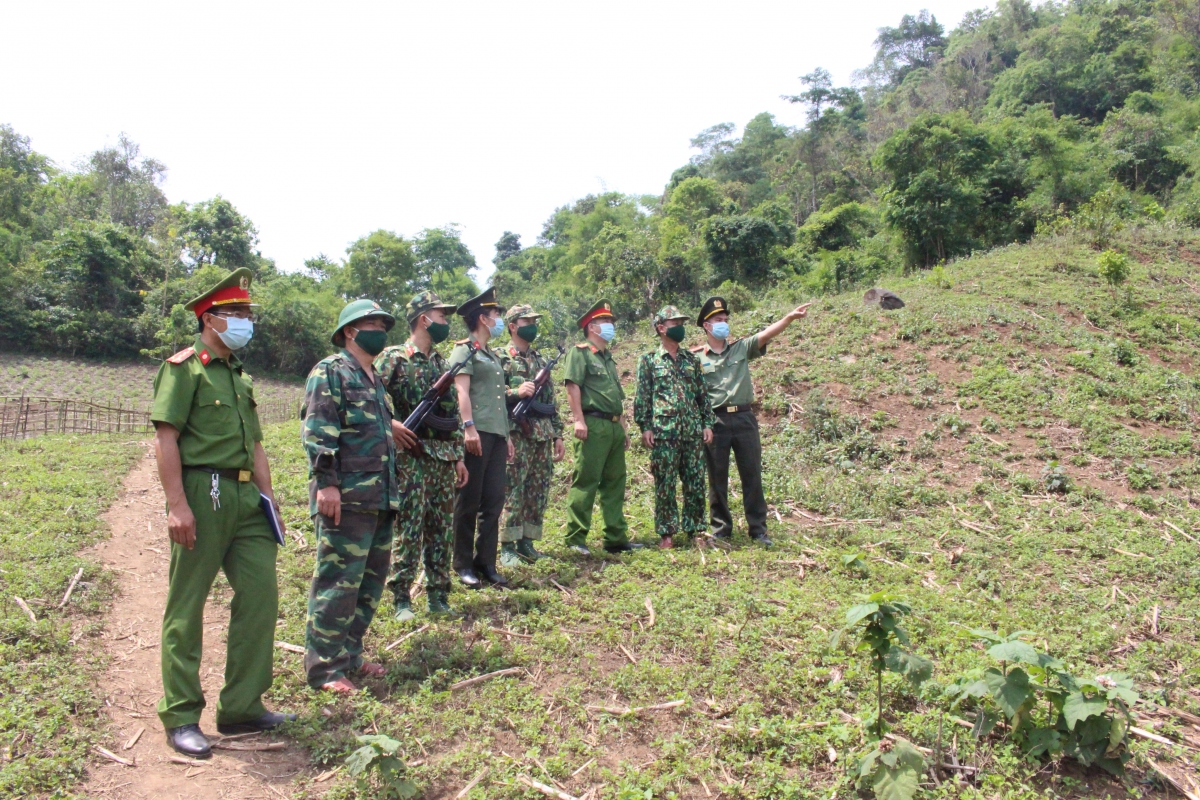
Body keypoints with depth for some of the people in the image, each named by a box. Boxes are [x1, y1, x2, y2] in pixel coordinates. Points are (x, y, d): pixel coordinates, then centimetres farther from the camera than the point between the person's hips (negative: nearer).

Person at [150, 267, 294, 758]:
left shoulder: (240, 376, 20)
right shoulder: (184, 367, -3)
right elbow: (166, 438, -11)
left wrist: (268, 497, 15)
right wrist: (177, 505, -19)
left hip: (246, 498, 8)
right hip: (202, 493, -7)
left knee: (260, 595, 5)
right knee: (186, 607, 3)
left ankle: (242, 707, 17)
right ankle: (181, 718, 14)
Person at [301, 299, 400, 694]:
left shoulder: (374, 379, 22)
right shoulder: (330, 372, -5)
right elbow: (317, 431, -15)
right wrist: (326, 483, -22)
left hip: (379, 498, 9)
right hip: (347, 498, -9)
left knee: (371, 580, 14)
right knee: (338, 582, -5)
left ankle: (349, 653, 26)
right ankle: (324, 667, 5)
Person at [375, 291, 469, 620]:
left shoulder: (440, 362, 16)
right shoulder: (394, 357, -5)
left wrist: (458, 456, 15)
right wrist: (391, 423, -22)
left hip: (444, 457, 7)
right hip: (411, 457, -6)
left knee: (442, 531, 9)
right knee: (409, 530, -2)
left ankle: (439, 596, 19)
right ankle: (402, 599, 9)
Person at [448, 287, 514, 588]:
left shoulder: (493, 355, 24)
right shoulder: (465, 350, 0)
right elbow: (461, 391, -11)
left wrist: (507, 435, 22)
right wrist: (469, 427, -21)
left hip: (497, 435, 8)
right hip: (476, 433, -8)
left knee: (494, 501, 6)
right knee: (468, 501, -1)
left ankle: (486, 563, 13)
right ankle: (463, 564, 8)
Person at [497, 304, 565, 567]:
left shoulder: (541, 360, 19)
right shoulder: (500, 357, 0)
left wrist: (557, 435, 15)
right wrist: (516, 392, -21)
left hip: (544, 434, 7)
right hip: (516, 434, -6)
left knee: (539, 492, 7)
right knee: (513, 491, -5)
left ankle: (526, 542, 17)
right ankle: (507, 547, 2)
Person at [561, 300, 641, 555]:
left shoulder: (608, 358, 25)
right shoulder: (579, 352, -1)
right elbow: (573, 386, -13)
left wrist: (623, 428, 21)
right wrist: (578, 420, -21)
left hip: (614, 427, 9)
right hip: (593, 425, -9)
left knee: (615, 484, 10)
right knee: (585, 482, -7)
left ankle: (617, 538, 16)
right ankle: (575, 539, -1)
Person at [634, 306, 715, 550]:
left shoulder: (692, 360, 15)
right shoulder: (649, 361, 4)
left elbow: (703, 394, 15)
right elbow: (642, 397, 0)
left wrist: (708, 423, 7)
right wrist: (645, 427, -7)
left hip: (693, 431, 4)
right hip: (664, 432, -4)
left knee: (695, 484, 5)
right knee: (664, 485, 1)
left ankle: (696, 530, 16)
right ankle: (666, 533, 10)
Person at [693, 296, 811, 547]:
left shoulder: (741, 348, 7)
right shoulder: (697, 357, 3)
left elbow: (766, 335, -7)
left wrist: (789, 317, -22)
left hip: (744, 418, 2)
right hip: (715, 421, -1)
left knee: (752, 474, 4)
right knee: (717, 478, 7)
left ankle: (758, 528, 12)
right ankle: (721, 527, 20)